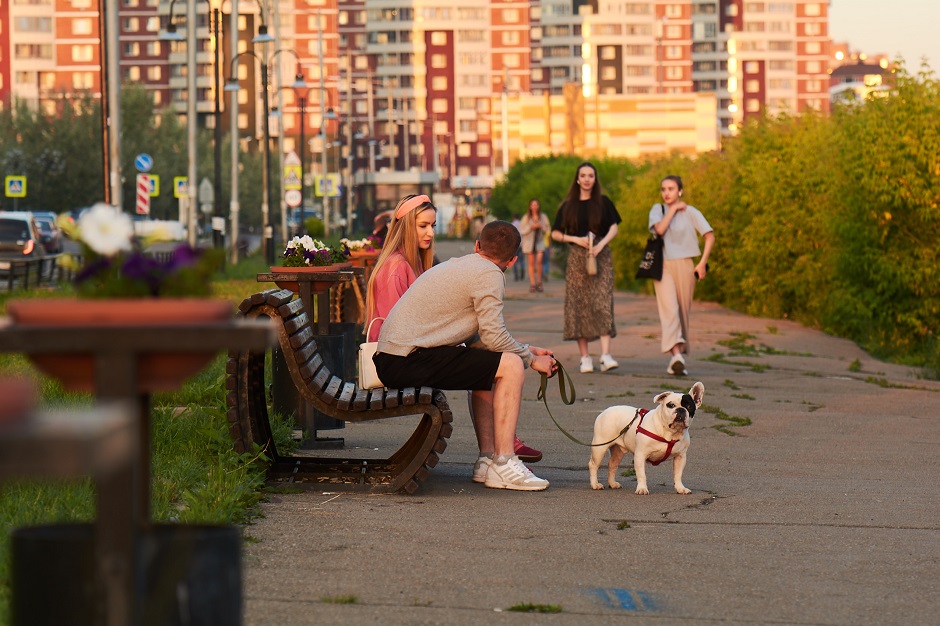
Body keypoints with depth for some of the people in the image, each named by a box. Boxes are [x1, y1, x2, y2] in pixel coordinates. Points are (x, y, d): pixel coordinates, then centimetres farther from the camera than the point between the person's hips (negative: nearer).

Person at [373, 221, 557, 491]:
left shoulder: (455, 266, 24)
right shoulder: (489, 275, -5)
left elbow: (480, 338, 26)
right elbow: (494, 337, -10)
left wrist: (525, 350, 23)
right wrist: (530, 358, 7)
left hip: (389, 360, 10)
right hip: (409, 362, -10)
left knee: (487, 366, 26)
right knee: (511, 366, -9)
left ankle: (487, 459, 20)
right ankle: (503, 464, -10)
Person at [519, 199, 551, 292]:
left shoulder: (543, 217, 5)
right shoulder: (526, 217, 3)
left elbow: (548, 229, 8)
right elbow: (521, 230, 0)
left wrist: (541, 226, -11)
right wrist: (531, 227, -14)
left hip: (540, 241, 0)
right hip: (529, 242, 0)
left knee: (539, 261, -17)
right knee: (531, 263, -1)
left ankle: (539, 282, -4)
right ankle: (532, 284, 3)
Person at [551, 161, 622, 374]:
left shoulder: (603, 202, 8)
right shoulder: (568, 205, 9)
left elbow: (614, 228, 4)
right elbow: (555, 234, 8)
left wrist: (601, 244, -14)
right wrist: (577, 239, -8)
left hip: (601, 257, -1)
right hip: (577, 258, 1)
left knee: (603, 304, -13)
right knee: (578, 305, -3)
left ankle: (605, 355, -21)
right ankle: (585, 357, 0)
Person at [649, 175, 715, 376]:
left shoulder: (690, 212, 3)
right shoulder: (657, 210, 8)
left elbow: (710, 236, -1)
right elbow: (659, 229, -12)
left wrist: (702, 263, -8)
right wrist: (673, 209, -7)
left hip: (684, 267, 0)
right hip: (663, 267, 0)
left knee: (683, 312, 4)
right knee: (669, 309, -16)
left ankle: (678, 355, 11)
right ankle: (676, 355, -29)